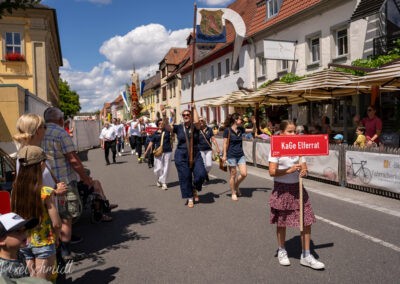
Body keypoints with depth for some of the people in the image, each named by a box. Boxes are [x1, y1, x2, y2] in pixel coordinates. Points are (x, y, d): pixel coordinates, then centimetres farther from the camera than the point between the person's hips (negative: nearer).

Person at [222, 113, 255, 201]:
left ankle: (236, 186, 26)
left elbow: (252, 130, 16)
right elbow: (225, 143, -8)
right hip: (231, 156, -5)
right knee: (233, 175, 3)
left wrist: (254, 124, -2)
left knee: (244, 174, -1)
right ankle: (233, 193, 19)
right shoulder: (228, 130, -9)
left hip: (241, 155, 5)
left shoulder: (240, 129, 6)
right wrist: (224, 155, -11)